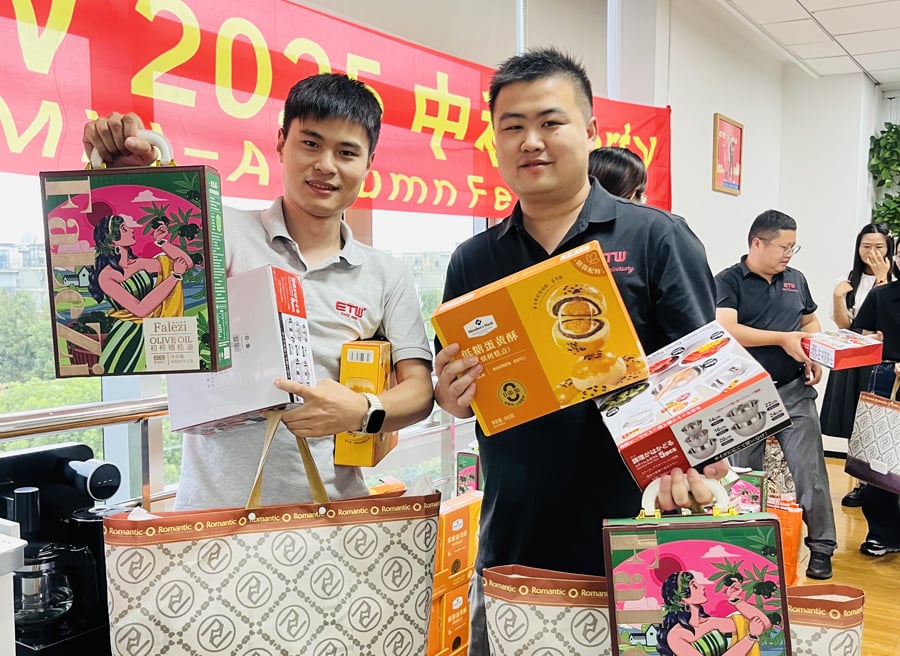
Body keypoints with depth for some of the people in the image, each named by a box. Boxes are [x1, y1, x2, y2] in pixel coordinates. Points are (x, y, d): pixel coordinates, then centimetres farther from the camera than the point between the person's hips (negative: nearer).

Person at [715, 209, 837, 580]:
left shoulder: (796, 280, 10)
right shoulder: (729, 281, -6)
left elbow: (810, 321, 22)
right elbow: (726, 331, -19)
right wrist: (783, 338, -17)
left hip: (794, 391, 3)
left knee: (810, 472, 0)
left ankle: (822, 547, 14)